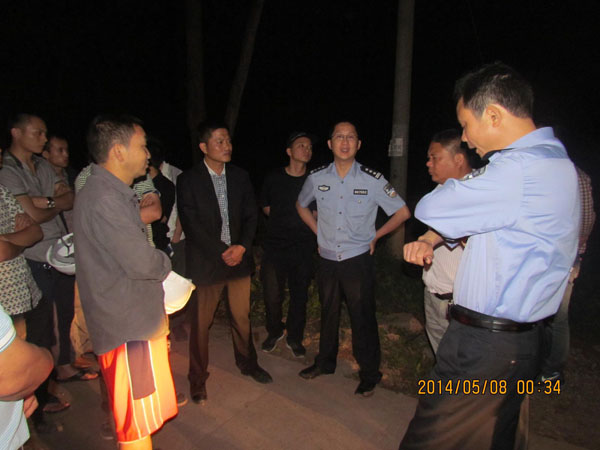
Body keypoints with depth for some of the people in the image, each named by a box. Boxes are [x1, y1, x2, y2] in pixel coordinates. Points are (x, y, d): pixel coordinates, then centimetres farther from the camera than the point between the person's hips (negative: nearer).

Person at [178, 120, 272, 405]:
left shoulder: (240, 176, 5)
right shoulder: (188, 181, -7)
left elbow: (251, 215, 5)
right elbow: (191, 225, -11)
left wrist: (242, 247, -11)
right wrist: (222, 253, -15)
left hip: (238, 258, 4)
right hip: (206, 262, -3)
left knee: (242, 317, 15)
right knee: (201, 323, 8)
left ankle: (247, 363, 38)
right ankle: (198, 379, 27)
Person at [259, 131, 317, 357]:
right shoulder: (274, 178, 0)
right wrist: (283, 222, 7)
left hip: (303, 247, 0)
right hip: (275, 245, 0)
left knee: (299, 294, 9)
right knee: (272, 294, 2)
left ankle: (294, 338, 29)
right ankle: (274, 332, 29)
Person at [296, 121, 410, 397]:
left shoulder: (373, 180, -10)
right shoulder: (317, 178, -2)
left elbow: (402, 212, -1)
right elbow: (301, 205, 18)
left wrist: (375, 236, -1)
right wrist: (319, 232, 10)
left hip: (358, 260, -3)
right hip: (327, 259, 3)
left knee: (362, 318, 6)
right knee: (328, 313, 19)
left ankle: (369, 375, 27)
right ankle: (325, 363, 40)